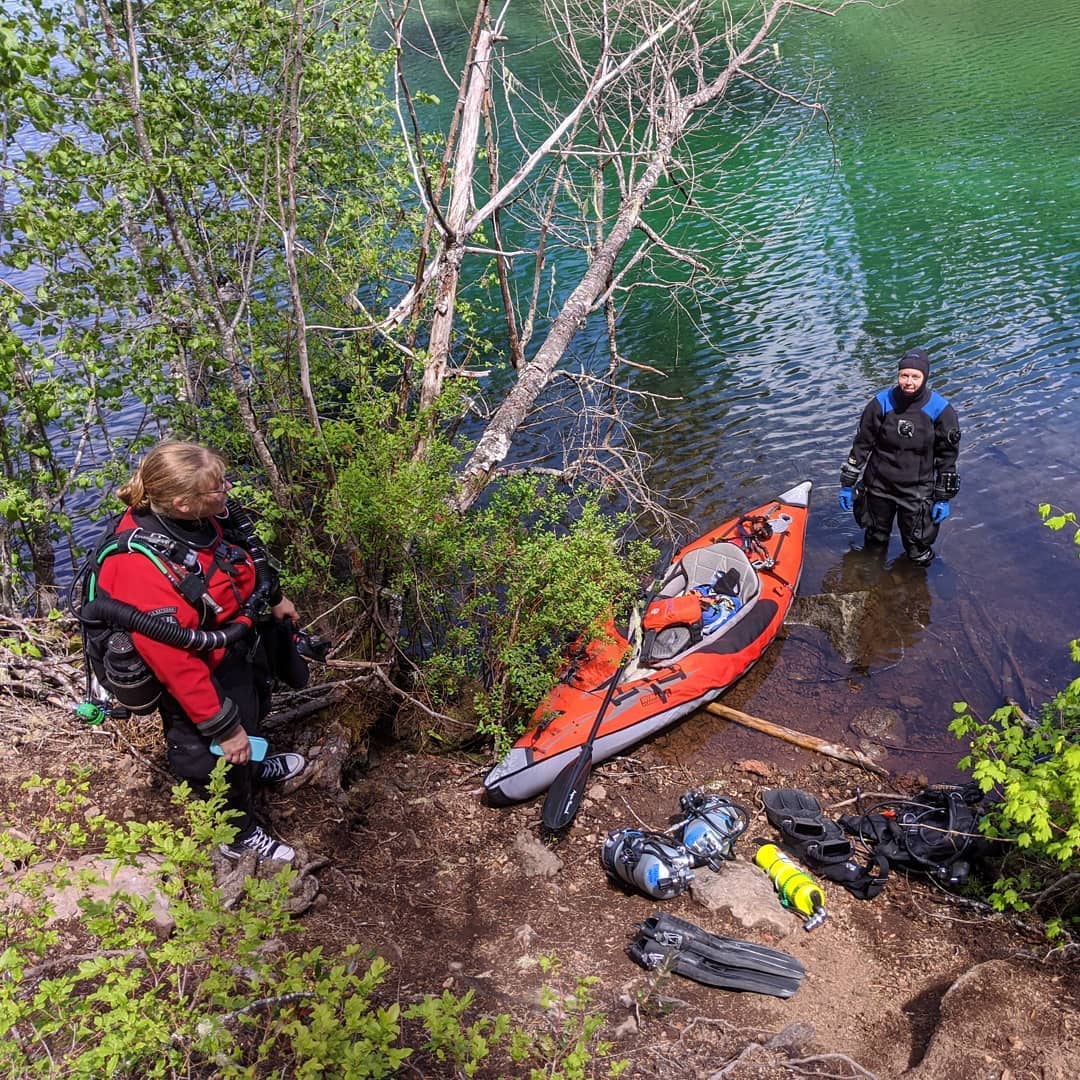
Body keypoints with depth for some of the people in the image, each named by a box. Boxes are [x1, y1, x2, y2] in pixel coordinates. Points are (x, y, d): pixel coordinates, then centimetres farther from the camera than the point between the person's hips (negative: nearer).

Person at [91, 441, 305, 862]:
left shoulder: (200, 516, -19)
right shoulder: (142, 568, -41)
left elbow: (246, 557, 4)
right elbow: (173, 662, -34)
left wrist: (274, 598, 18)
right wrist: (222, 727, -26)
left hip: (243, 644, 7)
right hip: (205, 678, -7)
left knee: (255, 709, 34)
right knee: (221, 756, 18)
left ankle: (250, 766, 67)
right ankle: (239, 835, 47)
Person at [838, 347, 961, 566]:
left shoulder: (941, 411, -11)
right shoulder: (881, 404, -9)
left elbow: (947, 457, -2)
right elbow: (861, 445, -1)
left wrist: (944, 498, 0)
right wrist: (847, 484, 0)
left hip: (917, 493, -1)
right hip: (878, 486, 2)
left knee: (918, 552, 6)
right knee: (874, 541, 20)